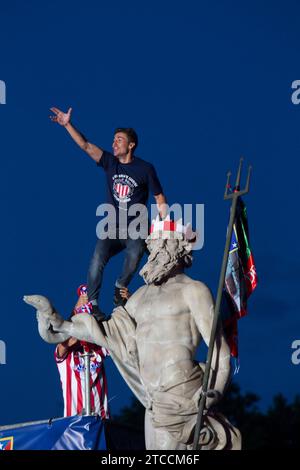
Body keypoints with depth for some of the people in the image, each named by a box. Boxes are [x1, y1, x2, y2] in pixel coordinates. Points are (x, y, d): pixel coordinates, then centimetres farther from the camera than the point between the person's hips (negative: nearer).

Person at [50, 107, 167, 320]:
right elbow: (86, 146, -7)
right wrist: (68, 125, -19)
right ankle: (92, 304, -9)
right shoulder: (110, 162, 3)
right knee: (97, 261, -18)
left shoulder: (145, 168, -5)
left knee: (132, 263, -11)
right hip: (112, 228, 2)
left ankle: (120, 289, 22)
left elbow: (160, 199, -1)